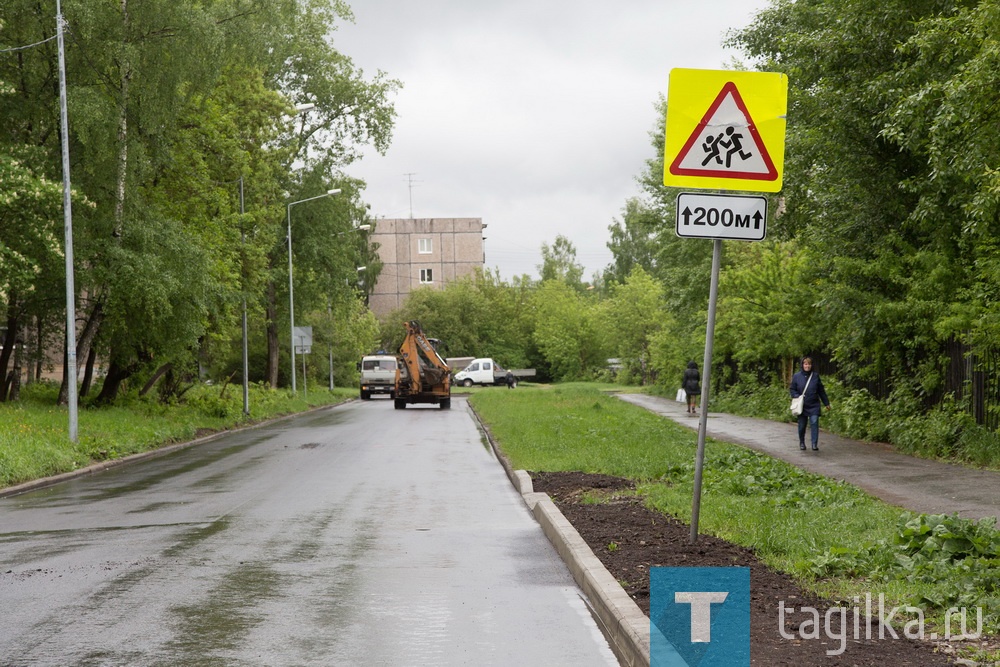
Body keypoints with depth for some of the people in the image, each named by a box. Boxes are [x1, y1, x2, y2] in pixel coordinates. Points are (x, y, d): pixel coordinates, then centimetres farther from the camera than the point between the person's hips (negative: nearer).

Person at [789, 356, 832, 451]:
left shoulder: (815, 376, 4)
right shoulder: (797, 376, 1)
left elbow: (821, 391, 10)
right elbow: (792, 389, 7)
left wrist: (826, 403, 13)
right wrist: (797, 396, -12)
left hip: (814, 406, 0)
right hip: (802, 406, 0)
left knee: (814, 423, -12)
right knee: (802, 425, 8)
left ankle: (815, 444, -13)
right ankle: (802, 443, 27)